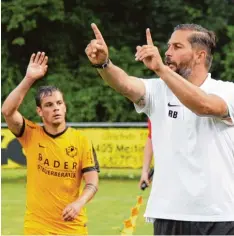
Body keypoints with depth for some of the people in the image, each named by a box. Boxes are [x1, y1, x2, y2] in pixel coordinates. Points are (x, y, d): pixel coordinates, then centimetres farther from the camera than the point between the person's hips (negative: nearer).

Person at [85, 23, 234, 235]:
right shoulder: (159, 90, 6)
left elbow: (205, 105, -26)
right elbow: (126, 85, -15)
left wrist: (160, 68, -36)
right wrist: (103, 64, -36)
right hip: (169, 215, 3)